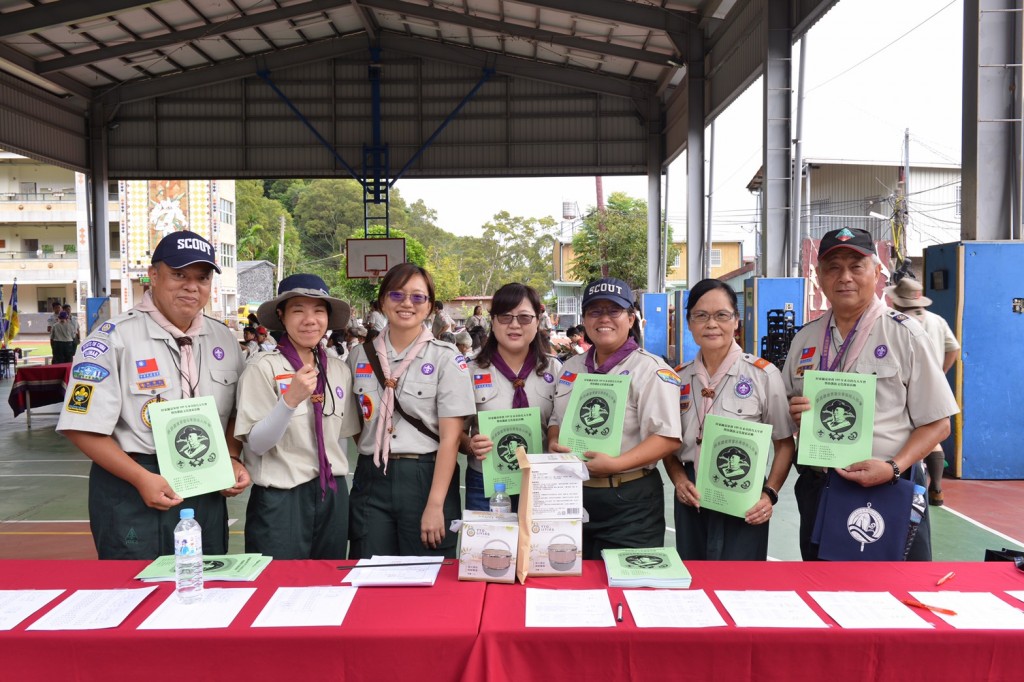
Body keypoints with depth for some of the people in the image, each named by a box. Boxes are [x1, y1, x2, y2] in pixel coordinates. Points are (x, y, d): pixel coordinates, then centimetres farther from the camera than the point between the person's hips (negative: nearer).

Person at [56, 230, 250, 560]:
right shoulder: (114, 337, -10)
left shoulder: (224, 338, 6)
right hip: (133, 495, -5)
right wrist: (142, 478, -18)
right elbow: (82, 427, -12)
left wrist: (232, 459, -3)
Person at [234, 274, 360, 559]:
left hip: (333, 498, 5)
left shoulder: (340, 371, 6)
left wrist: (337, 488, 15)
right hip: (279, 499, -5)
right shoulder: (264, 368, -9)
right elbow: (256, 444, -13)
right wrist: (290, 399, -26)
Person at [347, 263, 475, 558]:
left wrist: (435, 505, -14)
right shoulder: (360, 355, 8)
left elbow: (450, 437, -9)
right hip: (371, 480, 3)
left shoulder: (446, 359, -4)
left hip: (426, 478, -3)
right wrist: (372, 457, 3)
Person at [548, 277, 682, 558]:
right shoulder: (571, 368, 13)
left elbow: (668, 437, -15)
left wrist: (616, 464, -25)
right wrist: (554, 444, -2)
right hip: (573, 496, 6)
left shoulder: (650, 369, -8)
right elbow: (556, 420, 21)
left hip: (629, 503, -6)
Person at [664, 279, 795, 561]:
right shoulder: (678, 378, 4)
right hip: (691, 500, 4)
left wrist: (769, 494, -15)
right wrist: (679, 479, -7)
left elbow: (784, 444, -2)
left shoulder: (764, 375, -6)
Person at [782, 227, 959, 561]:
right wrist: (795, 412, -7)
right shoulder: (805, 337, 8)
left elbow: (937, 423, -5)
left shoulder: (904, 334, -5)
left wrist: (893, 468, -19)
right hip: (817, 491, 4)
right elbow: (785, 408, 16)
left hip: (890, 492, -4)